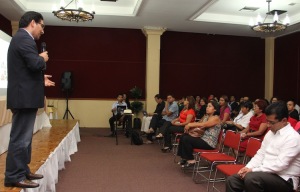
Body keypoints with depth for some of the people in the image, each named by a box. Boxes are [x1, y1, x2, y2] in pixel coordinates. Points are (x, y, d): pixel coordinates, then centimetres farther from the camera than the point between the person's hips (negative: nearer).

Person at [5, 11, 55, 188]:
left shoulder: (22, 38, 19)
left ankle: (23, 171, 26)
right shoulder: (24, 39, -14)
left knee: (24, 138, 16)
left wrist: (40, 79, 18)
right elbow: (35, 64, -26)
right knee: (20, 138, -4)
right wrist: (43, 58, -6)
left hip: (25, 96, 11)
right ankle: (14, 176, 4)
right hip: (25, 97, -11)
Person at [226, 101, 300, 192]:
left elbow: (280, 165, -23)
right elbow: (260, 154, 13)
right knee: (232, 180, -7)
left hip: (284, 179, -8)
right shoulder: (270, 133, 10)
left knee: (251, 178, -34)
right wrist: (247, 168, -5)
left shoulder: (293, 137, -16)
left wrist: (253, 170, -20)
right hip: (266, 173, 8)